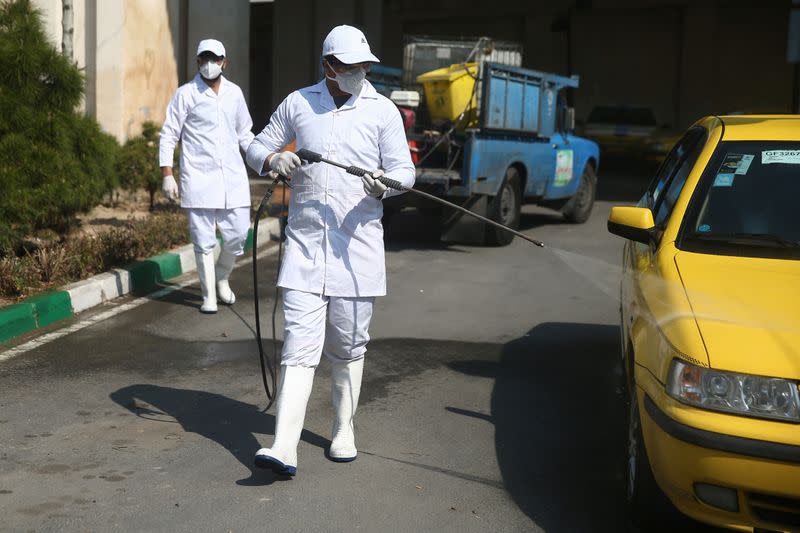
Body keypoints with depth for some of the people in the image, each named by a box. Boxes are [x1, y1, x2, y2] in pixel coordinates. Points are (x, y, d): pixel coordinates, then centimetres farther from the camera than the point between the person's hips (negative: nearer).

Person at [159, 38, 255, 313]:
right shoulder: (186, 94, -1)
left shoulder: (234, 93, 12)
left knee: (239, 234, 3)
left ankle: (222, 277, 30)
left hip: (233, 177, 4)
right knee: (204, 241, -1)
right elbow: (168, 136, 0)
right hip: (199, 177, -4)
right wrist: (167, 175, -7)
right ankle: (209, 296, 12)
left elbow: (245, 134, 21)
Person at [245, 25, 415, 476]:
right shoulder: (298, 103, 6)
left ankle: (344, 431, 28)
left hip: (357, 244, 0)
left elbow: (405, 170, 2)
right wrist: (274, 159, -9)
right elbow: (257, 148, 14)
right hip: (305, 241, 0)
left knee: (349, 346, 9)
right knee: (300, 344, -7)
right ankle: (285, 448, -10)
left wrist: (384, 183, -20)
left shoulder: (382, 110, 2)